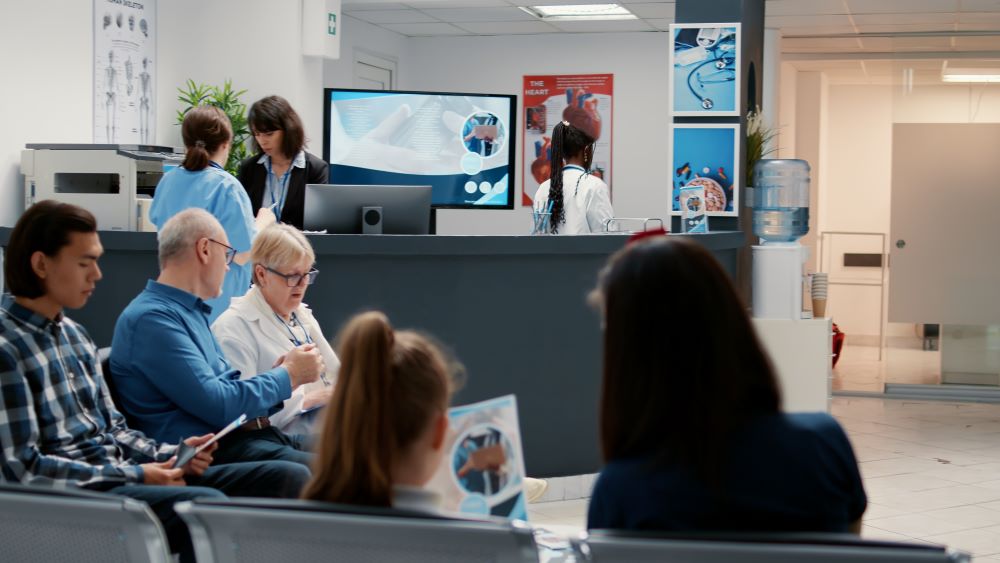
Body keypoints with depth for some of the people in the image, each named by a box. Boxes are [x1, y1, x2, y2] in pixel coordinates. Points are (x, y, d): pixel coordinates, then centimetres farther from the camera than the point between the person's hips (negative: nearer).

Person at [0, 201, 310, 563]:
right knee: (208, 504, -36)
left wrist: (167, 455, -1)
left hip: (121, 475, 9)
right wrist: (133, 475, -16)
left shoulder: (74, 336, 15)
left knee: (289, 477, -4)